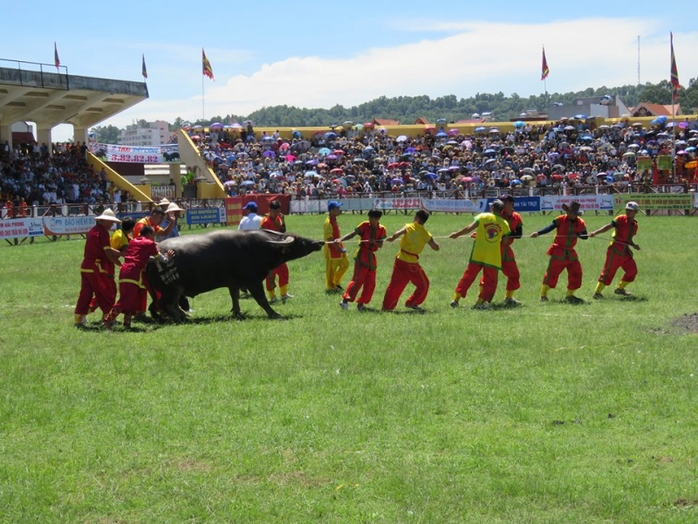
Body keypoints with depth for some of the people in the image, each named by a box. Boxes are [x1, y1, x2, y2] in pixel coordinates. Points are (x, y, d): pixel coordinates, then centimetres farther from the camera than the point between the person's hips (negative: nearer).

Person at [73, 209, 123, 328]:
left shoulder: (93, 230, 16)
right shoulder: (103, 232, -12)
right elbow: (108, 252, -15)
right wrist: (120, 264, -8)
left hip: (86, 266, 9)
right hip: (97, 267, -9)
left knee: (85, 293, 11)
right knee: (107, 292, 2)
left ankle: (79, 319, 11)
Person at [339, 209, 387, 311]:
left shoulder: (381, 230, 3)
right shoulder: (365, 225, -6)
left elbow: (380, 245, -1)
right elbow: (352, 234, -11)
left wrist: (374, 242, -22)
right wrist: (340, 240, -23)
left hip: (371, 256, 5)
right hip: (362, 254, -5)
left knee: (370, 282, 4)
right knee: (358, 279, -15)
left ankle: (361, 303, 13)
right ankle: (345, 300, -15)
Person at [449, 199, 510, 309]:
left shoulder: (483, 217, -2)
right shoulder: (504, 223, 3)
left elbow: (470, 228, -10)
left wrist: (457, 234, -1)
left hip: (478, 254, 1)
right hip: (493, 256, -1)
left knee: (468, 276, 9)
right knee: (490, 281, 10)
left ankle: (456, 298, 6)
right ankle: (481, 301, 1)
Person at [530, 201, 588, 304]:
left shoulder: (580, 223, 3)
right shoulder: (561, 220, -10)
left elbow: (585, 236, 8)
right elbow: (550, 228, -20)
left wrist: (577, 235, -14)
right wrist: (538, 233, -34)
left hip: (571, 253, 5)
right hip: (558, 252, -5)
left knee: (576, 273, 4)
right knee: (552, 273, -6)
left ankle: (570, 295, 19)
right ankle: (543, 294, 0)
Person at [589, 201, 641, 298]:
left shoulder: (635, 225, 13)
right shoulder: (621, 219, -7)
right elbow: (609, 226, -17)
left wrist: (634, 245, 2)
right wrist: (595, 233, -28)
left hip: (625, 251, 7)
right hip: (615, 249, -7)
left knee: (632, 270, 9)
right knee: (609, 271, -9)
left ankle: (620, 288, 26)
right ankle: (597, 292, -6)